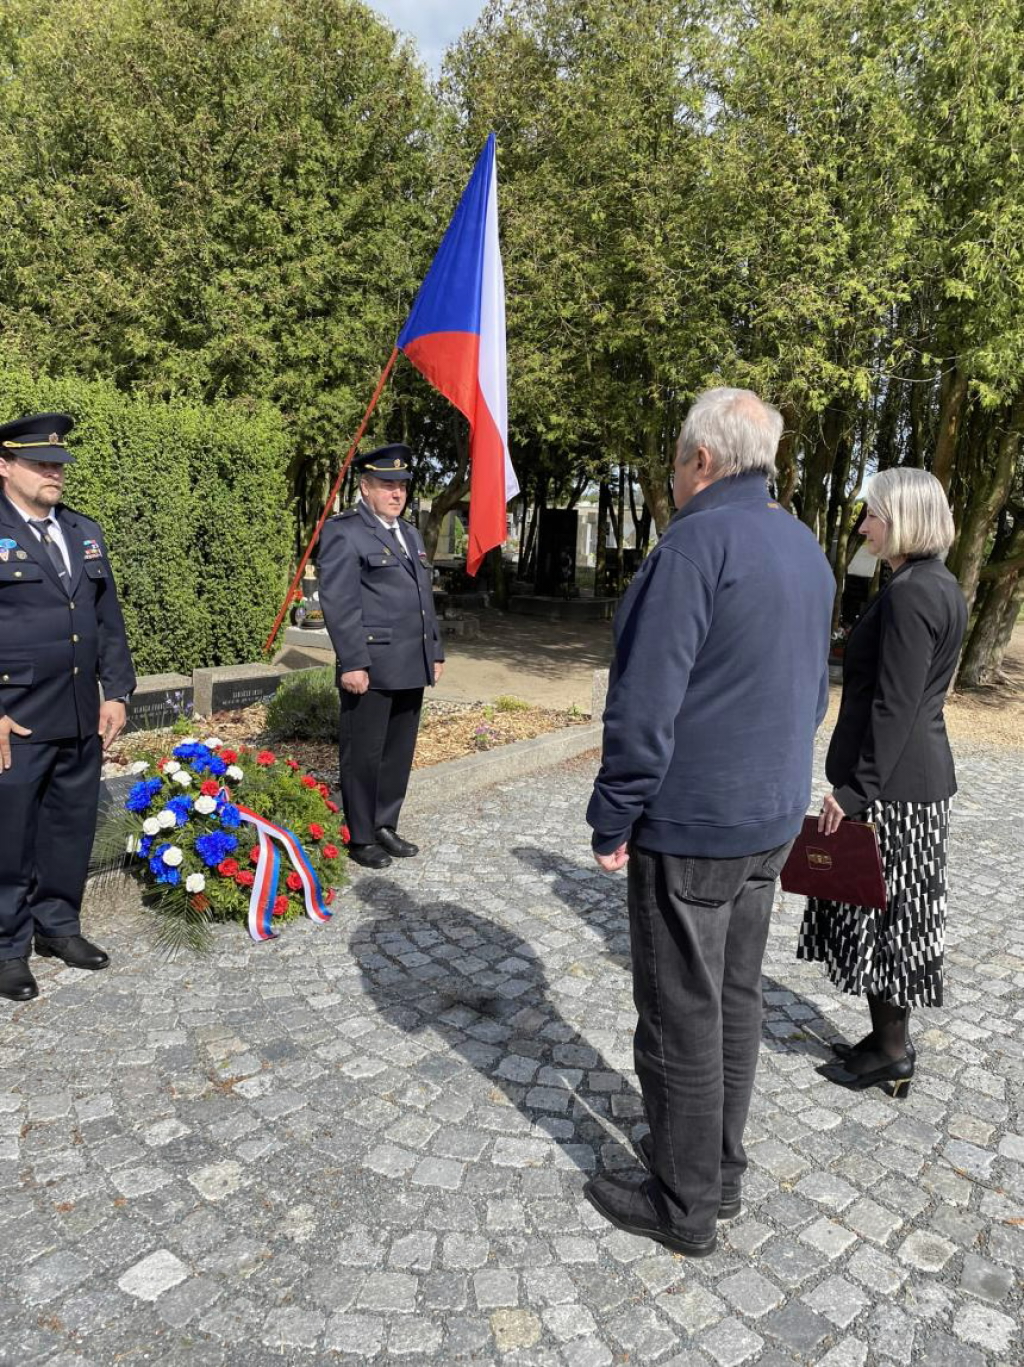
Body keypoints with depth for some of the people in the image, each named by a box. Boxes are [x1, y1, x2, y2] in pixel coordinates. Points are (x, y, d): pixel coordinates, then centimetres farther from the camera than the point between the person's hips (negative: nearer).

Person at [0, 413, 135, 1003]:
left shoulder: (86, 532, 13)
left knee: (73, 829, 14)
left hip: (83, 720, 5)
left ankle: (58, 925, 32)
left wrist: (116, 692, 7)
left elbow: (110, 619, 14)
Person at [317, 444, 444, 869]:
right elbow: (339, 604, -13)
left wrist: (435, 652, 17)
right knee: (363, 754, 3)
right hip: (371, 667, -7)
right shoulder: (343, 532, -6)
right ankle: (360, 838, 15)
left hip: (411, 668, 8)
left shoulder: (411, 534, 20)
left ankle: (385, 826, 26)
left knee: (399, 752, 13)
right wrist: (352, 663, -18)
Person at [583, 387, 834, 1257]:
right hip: (773, 821, 9)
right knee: (736, 998, 19)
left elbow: (646, 701, -22)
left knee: (682, 1016, 6)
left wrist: (613, 820, -13)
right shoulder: (807, 549, 9)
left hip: (689, 826, -8)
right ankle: (720, 1169, 35)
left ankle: (684, 1206, 22)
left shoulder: (699, 541, -18)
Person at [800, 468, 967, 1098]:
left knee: (881, 914, 4)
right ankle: (889, 1038, 31)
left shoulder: (908, 594, -20)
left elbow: (894, 706, -23)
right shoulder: (942, 587, 11)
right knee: (896, 913, 18)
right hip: (923, 774, 10)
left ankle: (892, 1054, 19)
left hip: (890, 785, -10)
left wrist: (854, 789, -20)